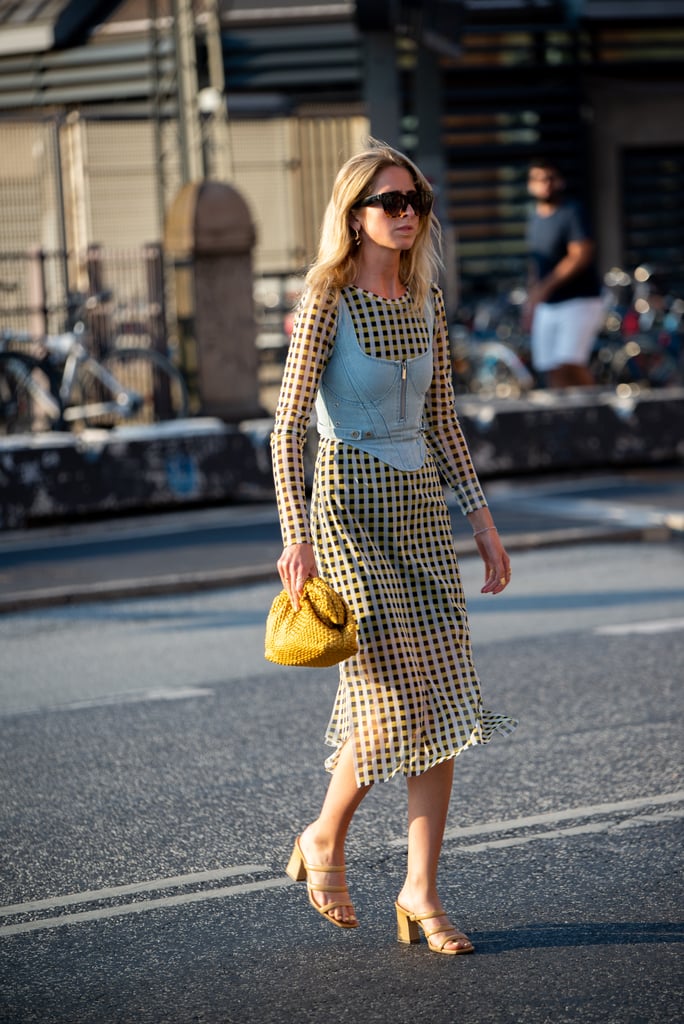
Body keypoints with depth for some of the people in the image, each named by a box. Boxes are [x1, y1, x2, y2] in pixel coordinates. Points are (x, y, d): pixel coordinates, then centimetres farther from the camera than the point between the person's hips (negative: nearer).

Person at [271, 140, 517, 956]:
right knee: (392, 699, -9)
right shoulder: (327, 301, -9)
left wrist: (481, 517, 11)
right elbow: (287, 425, -12)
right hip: (351, 507, -6)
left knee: (443, 701, 1)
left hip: (421, 507, 6)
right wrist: (297, 536, -19)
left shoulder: (425, 302, 9)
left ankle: (421, 891, 8)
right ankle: (324, 840, 16)